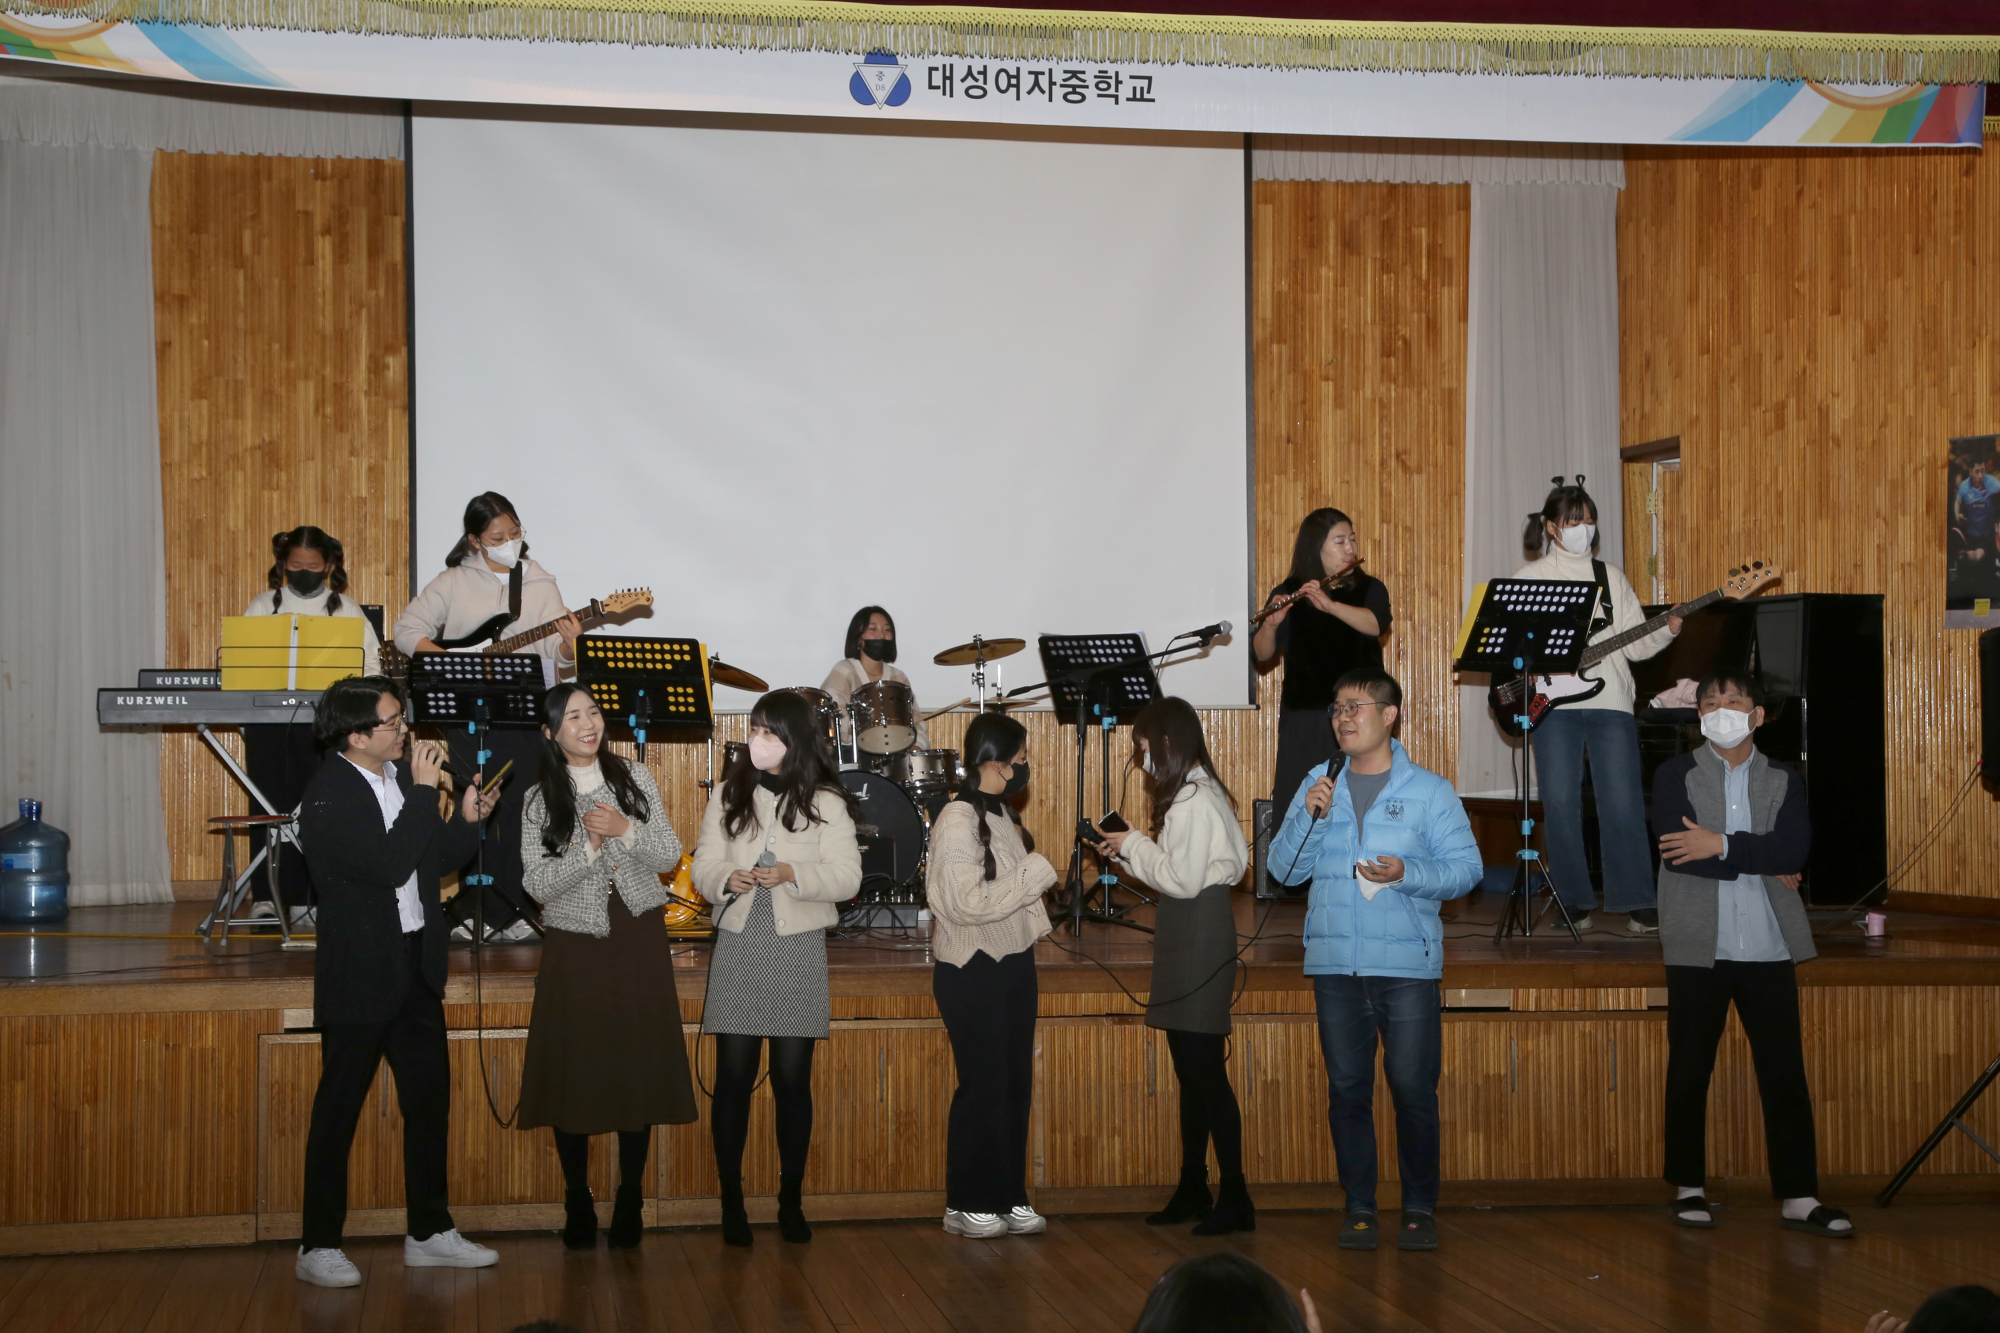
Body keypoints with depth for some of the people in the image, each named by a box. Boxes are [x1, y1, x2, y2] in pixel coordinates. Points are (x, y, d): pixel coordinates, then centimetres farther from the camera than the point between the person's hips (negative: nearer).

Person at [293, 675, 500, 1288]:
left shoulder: (402, 775, 5)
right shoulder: (328, 797, -17)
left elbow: (437, 859, 13)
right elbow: (388, 866, -27)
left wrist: (467, 820, -5)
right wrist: (423, 793, -24)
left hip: (416, 969, 8)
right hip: (360, 977, -7)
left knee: (430, 1100, 12)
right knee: (339, 1110, 2)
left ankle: (429, 1233, 24)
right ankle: (319, 1247, 12)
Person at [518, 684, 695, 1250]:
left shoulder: (635, 779, 6)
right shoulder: (539, 801, 1)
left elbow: (669, 857, 1)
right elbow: (538, 884, -7)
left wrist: (626, 829, -15)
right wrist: (589, 846, -18)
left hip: (638, 943, 1)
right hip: (576, 947, -1)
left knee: (639, 1069, 1)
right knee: (573, 1074, -1)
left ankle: (630, 1203, 12)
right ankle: (578, 1204, 12)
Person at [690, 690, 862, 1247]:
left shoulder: (826, 801, -1)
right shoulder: (729, 794, 7)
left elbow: (847, 876, -4)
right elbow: (704, 864, 6)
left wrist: (794, 874, -20)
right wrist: (726, 879, -16)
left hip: (799, 950, -1)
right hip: (738, 946, 1)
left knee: (793, 1078, 3)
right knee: (733, 1077, 0)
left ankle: (791, 1203, 14)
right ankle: (731, 1204, 8)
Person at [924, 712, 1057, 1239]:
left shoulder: (1002, 815, 13)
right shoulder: (958, 821, -16)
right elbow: (969, 902, -24)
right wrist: (1037, 872, -20)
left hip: (1012, 967, 8)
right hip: (972, 973, -8)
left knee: (1015, 1084, 10)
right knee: (983, 1088, -3)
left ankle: (1008, 1196, 19)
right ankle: (966, 1206, 7)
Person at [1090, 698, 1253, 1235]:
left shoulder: (1194, 801, -16)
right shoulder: (1195, 793, 15)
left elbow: (1182, 878, -20)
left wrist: (1134, 846, -10)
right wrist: (1134, 850, 7)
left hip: (1199, 934, -10)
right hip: (1188, 936, 10)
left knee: (1204, 1069, -8)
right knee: (1191, 1069, 14)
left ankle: (1235, 1198, -4)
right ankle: (1193, 1189, 20)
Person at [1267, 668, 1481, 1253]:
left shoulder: (1429, 791, 3)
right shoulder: (1317, 786, 12)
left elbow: (1466, 867, -1)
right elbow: (1284, 869, 9)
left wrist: (1408, 873, -18)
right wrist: (1309, 817, -7)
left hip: (1408, 967, -3)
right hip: (1335, 964, 3)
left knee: (1413, 1089, -3)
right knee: (1347, 1088, 5)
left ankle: (1420, 1209, 9)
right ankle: (1359, 1207, 13)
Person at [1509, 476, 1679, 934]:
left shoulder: (1610, 576, 15)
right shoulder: (1529, 578, 9)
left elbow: (1635, 643, 11)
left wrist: (1667, 630, -7)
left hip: (1611, 700, 1)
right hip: (1555, 704, -1)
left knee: (1623, 804, -6)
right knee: (1560, 804, -4)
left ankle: (1636, 903, -1)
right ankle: (1574, 903, 7)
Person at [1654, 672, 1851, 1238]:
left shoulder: (1783, 781, 10)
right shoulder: (1675, 776, 4)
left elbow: (1794, 850, -8)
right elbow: (1683, 854, -12)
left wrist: (1722, 845, -15)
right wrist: (1762, 863, -7)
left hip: (1769, 947, 1)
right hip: (1698, 947, -1)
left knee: (1785, 1072, 0)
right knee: (1689, 1070, 5)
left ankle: (1799, 1196, 3)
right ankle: (1688, 1187, 16)